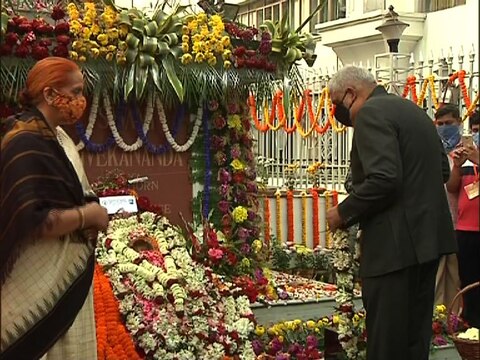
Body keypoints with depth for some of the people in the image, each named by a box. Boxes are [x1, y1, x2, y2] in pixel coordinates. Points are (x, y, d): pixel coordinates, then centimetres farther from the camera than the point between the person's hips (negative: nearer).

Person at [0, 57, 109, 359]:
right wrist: (88, 215, -17)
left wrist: (91, 207, 5)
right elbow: (32, 220, -28)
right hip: (41, 279, -9)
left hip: (65, 271, 9)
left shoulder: (56, 136, 8)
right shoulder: (26, 144, -21)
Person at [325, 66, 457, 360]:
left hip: (397, 243, -10)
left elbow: (383, 179, -24)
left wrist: (343, 213, -11)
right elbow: (443, 169, 20)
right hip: (429, 235, 10)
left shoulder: (371, 113, -13)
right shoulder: (414, 110, 16)